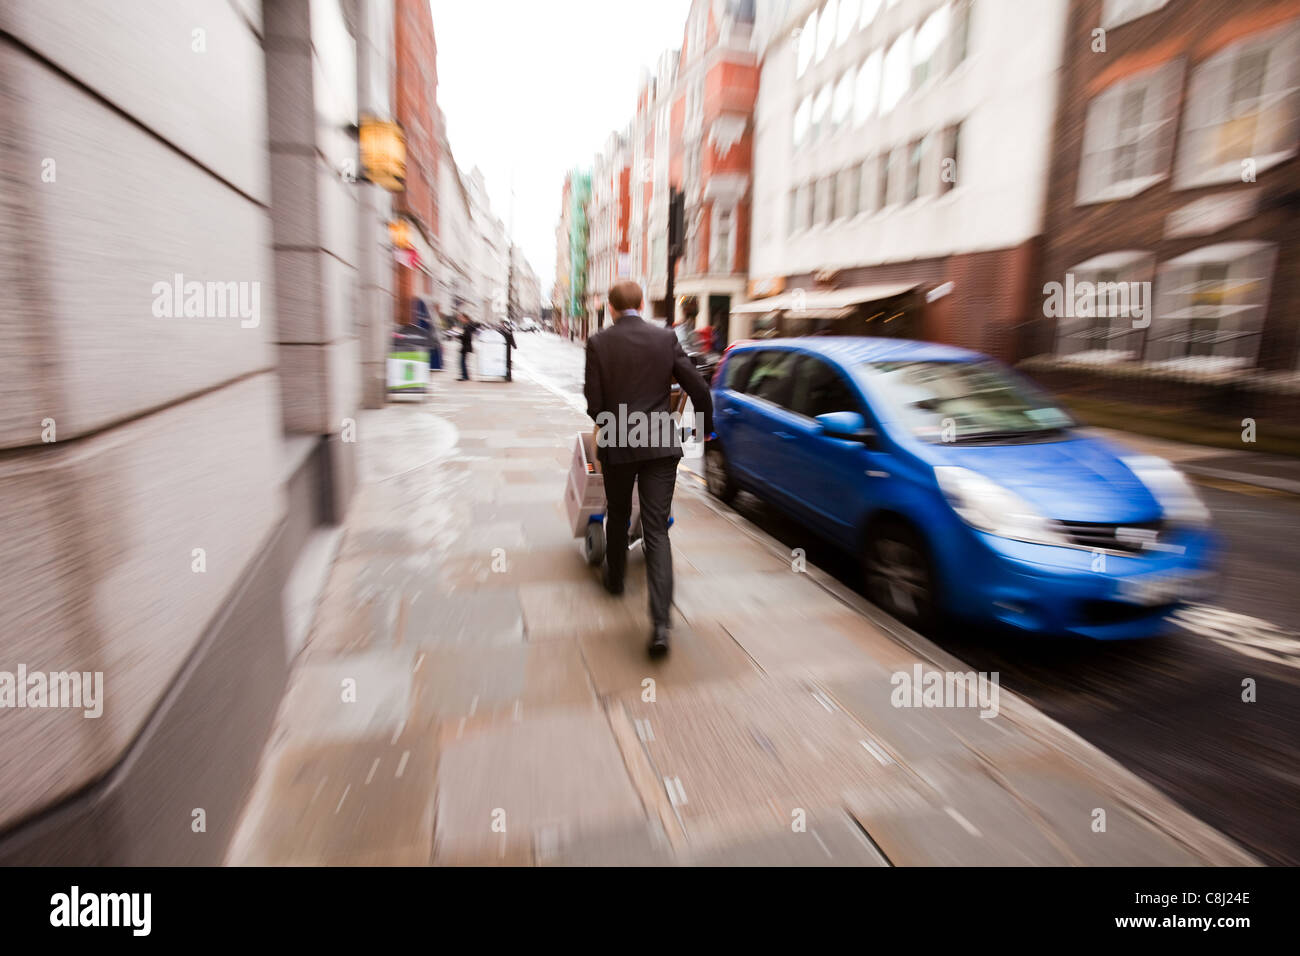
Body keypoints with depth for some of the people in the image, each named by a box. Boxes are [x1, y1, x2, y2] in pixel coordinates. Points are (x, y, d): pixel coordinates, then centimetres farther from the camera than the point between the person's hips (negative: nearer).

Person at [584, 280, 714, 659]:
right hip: (660, 444, 1)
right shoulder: (665, 337, 1)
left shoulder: (598, 343, -3)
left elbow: (594, 402, -3)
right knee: (656, 529, 1)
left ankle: (615, 578, 45)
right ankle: (661, 622, -8)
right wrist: (706, 426, 16)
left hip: (616, 443, 0)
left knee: (618, 516, 23)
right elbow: (698, 388, -1)